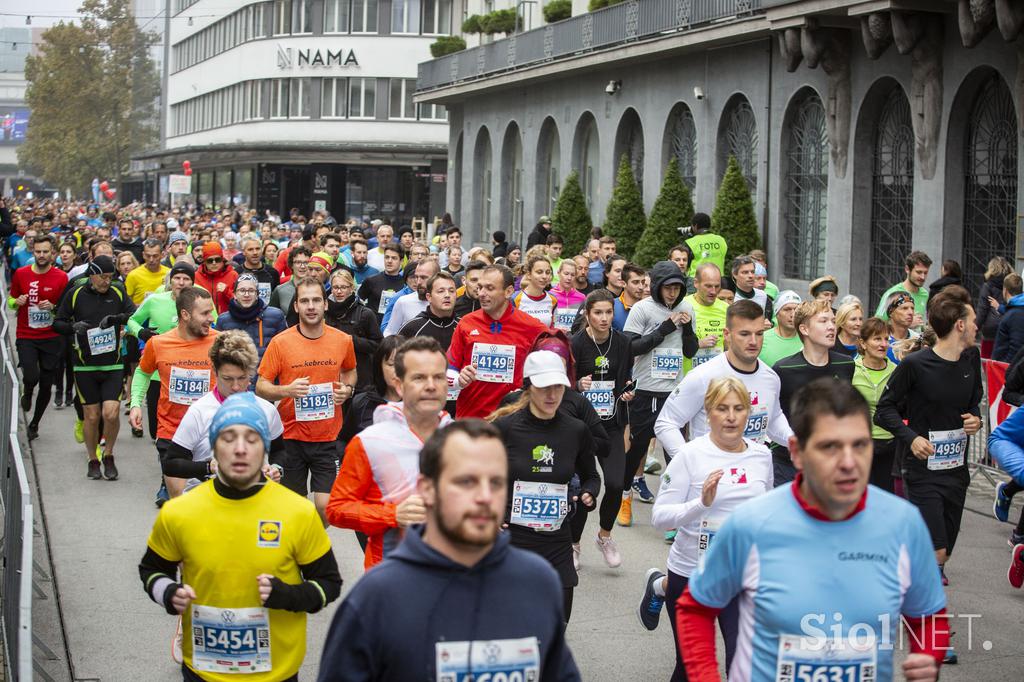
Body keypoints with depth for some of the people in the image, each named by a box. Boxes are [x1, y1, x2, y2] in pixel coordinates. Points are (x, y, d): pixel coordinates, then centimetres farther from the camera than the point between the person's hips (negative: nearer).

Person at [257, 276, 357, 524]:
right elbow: (260, 387, -2)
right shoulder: (280, 342, -6)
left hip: (328, 438, 1)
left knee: (326, 506, -6)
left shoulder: (343, 340, 0)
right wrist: (287, 390, -21)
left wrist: (347, 389, 0)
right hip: (291, 437, -1)